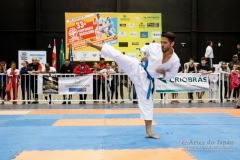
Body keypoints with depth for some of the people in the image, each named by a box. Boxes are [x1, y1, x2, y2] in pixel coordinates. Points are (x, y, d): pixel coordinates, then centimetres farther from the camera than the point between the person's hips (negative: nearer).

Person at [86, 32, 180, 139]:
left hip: (145, 79, 1)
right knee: (118, 56, -20)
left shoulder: (175, 60, -10)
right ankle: (93, 45, -4)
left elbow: (171, 75, 4)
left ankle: (148, 131, 15)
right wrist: (143, 56, -8)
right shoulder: (154, 46, -10)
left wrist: (163, 72, -15)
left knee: (147, 103, 4)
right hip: (136, 68, -1)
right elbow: (144, 50, 13)